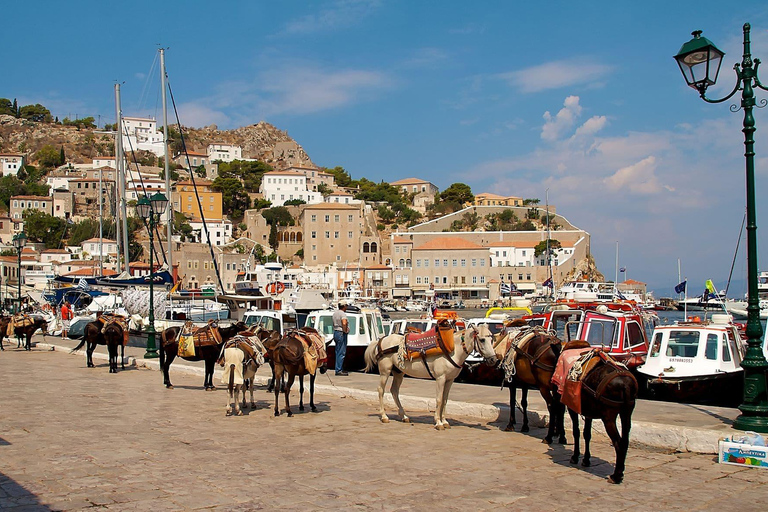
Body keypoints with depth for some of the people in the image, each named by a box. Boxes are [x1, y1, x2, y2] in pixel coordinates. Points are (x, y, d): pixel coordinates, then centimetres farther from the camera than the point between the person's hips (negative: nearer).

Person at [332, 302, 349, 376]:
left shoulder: (335, 313, 14)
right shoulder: (342, 314, -15)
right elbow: (344, 323, -31)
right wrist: (345, 331, -18)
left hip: (335, 332, 10)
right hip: (341, 334, -10)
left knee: (338, 352, 14)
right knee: (341, 353, -7)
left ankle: (340, 369, 20)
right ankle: (339, 370, -8)